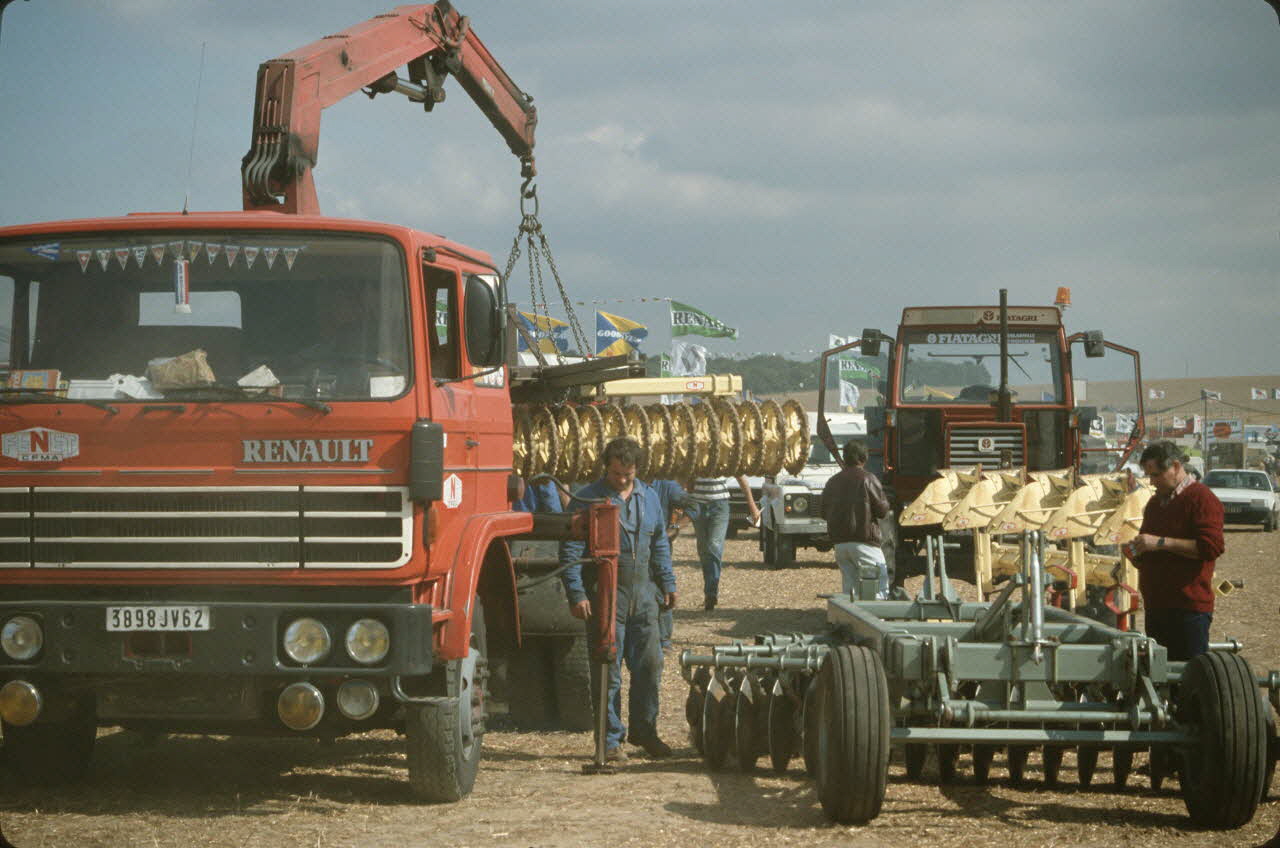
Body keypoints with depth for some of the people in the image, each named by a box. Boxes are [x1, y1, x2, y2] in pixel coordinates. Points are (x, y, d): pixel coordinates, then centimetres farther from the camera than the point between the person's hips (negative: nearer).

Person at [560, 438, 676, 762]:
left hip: (642, 593, 5)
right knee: (608, 671, -2)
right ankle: (610, 738, 5)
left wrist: (667, 583, 17)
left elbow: (660, 544, 23)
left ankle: (644, 730, 22)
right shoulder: (588, 499, -5)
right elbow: (570, 550, -7)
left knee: (649, 665, 7)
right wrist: (576, 594, -14)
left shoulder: (649, 498, 12)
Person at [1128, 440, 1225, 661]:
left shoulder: (1201, 498, -7)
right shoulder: (1155, 503, 20)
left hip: (1190, 608, -8)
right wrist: (1138, 555, 10)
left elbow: (1212, 547, -19)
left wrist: (1161, 543, -19)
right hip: (1155, 607, 8)